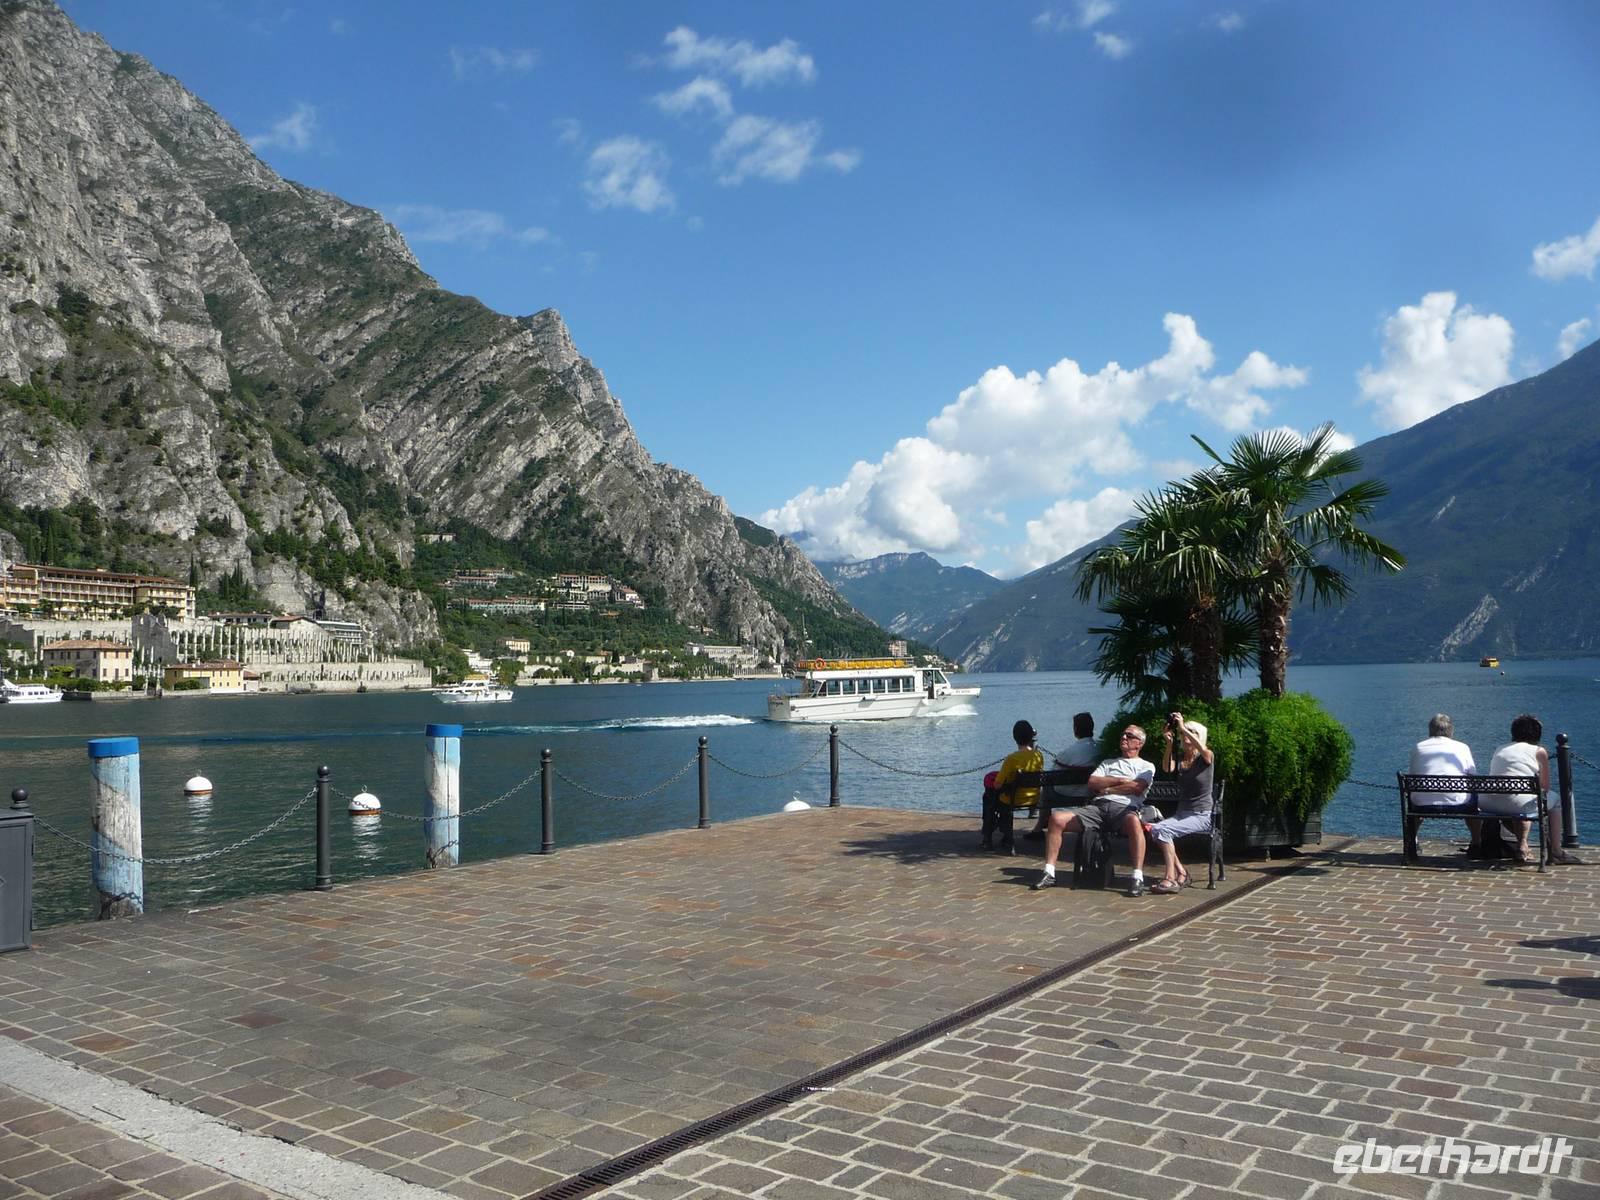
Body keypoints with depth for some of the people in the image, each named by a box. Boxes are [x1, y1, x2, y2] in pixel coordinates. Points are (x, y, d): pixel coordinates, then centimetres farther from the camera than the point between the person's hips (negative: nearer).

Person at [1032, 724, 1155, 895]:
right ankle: (1049, 874, -18)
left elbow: (1137, 787, -1)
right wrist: (1120, 781, 4)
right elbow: (1091, 783, 13)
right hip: (1097, 806, 4)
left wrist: (1106, 789, 5)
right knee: (1056, 818, -19)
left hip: (1124, 807, -4)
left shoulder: (1147, 766, 20)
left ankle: (1138, 878, -41)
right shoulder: (1108, 763, 32)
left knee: (1134, 822, -43)